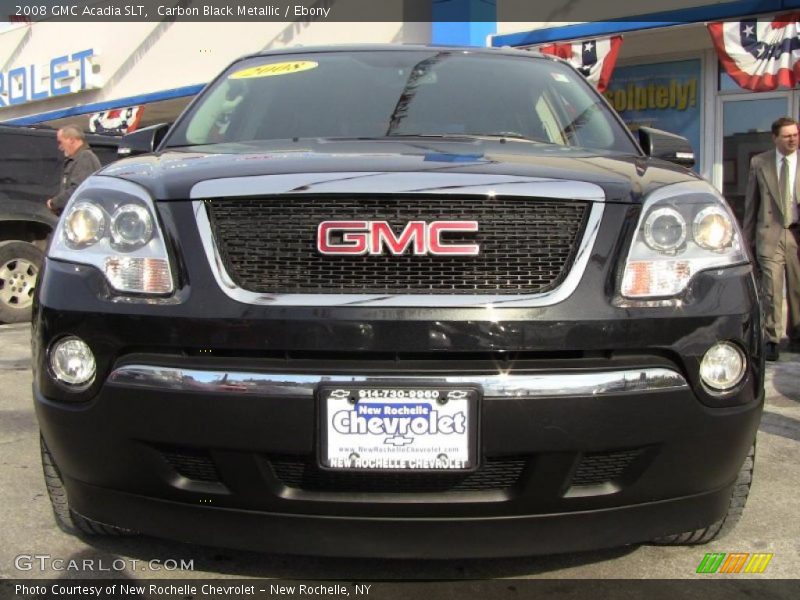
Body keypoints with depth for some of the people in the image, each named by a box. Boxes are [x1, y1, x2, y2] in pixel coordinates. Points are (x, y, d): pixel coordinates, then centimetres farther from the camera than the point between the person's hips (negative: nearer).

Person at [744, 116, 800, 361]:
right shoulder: (759, 163, 5)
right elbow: (751, 203, 8)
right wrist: (748, 238, 7)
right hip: (770, 233, -1)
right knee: (772, 290, -6)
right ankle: (771, 340, 2)